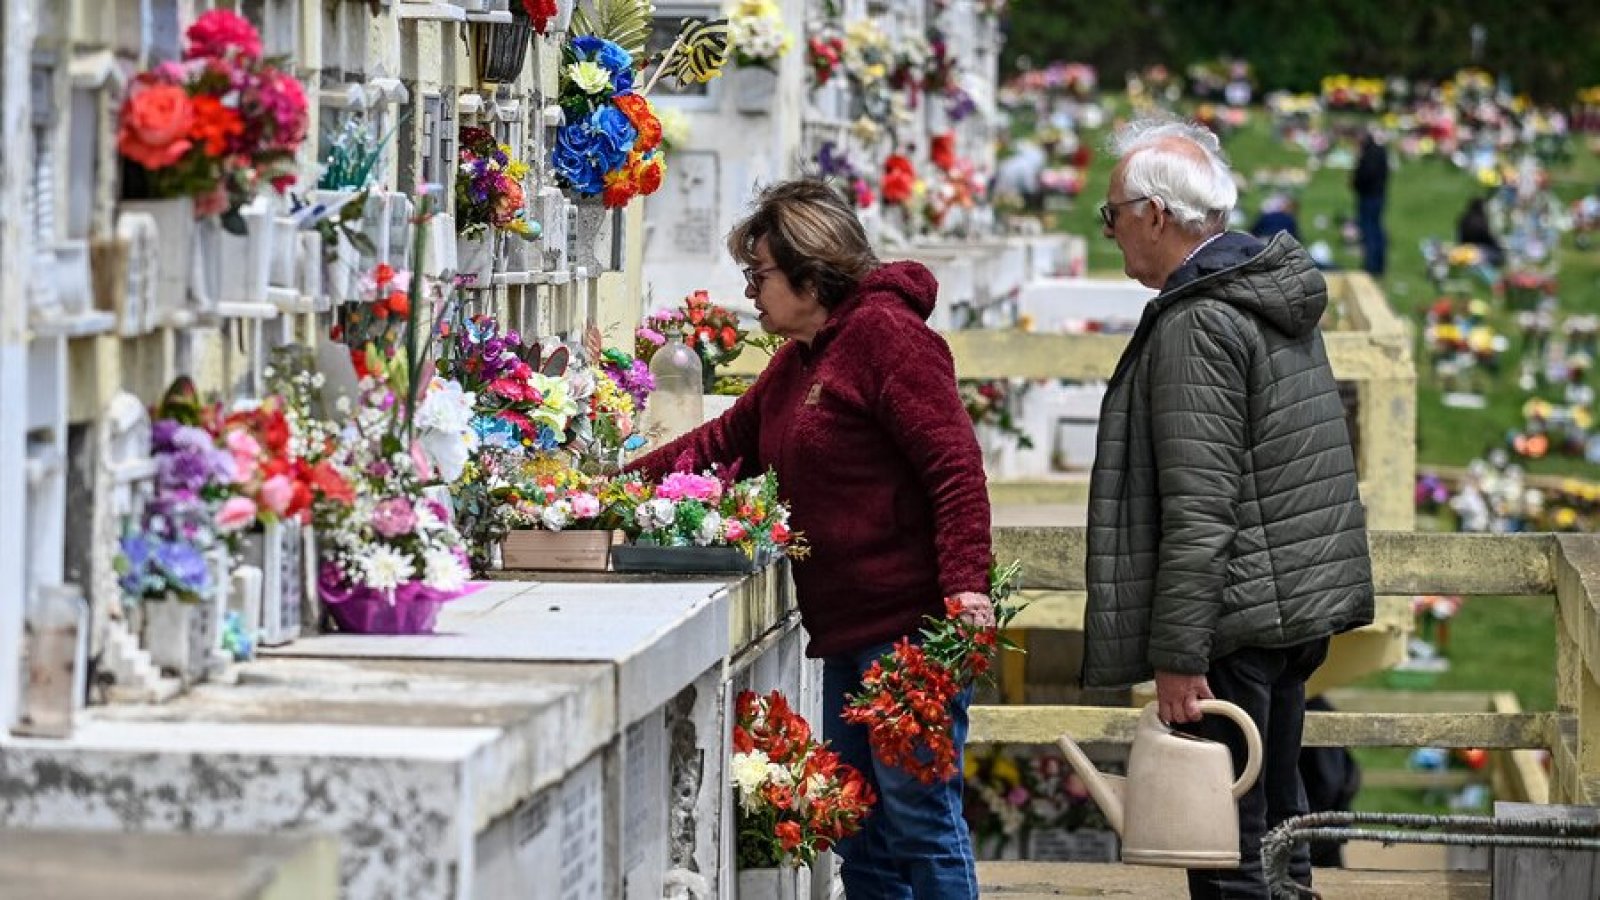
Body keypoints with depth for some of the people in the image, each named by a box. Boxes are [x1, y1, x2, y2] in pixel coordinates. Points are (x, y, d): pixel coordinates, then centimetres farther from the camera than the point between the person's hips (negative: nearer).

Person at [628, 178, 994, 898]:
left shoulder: (884, 333, -10)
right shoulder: (797, 360, 20)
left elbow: (953, 465, -18)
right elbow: (726, 441, 30)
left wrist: (966, 588, -25)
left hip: (909, 624, -10)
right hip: (845, 632, 10)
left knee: (919, 818, -8)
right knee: (859, 833, 10)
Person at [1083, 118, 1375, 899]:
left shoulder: (1196, 325, -17)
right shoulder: (1273, 296, 14)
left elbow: (1197, 507, -22)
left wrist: (1179, 656, -21)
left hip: (1235, 622, -10)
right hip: (1301, 604, 10)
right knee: (1275, 820, 17)